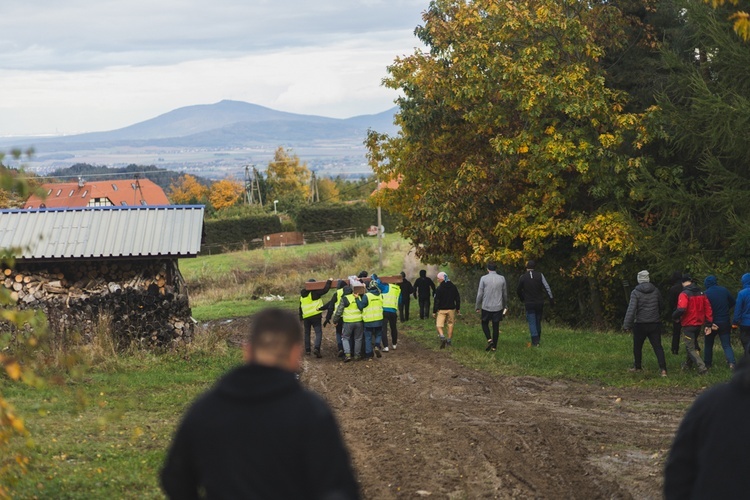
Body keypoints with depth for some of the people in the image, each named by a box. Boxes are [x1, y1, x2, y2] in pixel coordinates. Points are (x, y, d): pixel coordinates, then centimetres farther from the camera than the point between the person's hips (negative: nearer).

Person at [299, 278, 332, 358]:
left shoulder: (302, 295, 14)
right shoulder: (315, 292, -9)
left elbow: (300, 307, 21)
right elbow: (325, 290, -19)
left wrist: (301, 317, 30)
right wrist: (329, 281, -6)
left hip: (306, 316, 6)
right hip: (316, 315, -6)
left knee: (307, 333, 18)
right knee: (318, 332, -7)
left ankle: (307, 350, 21)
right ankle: (317, 348, -25)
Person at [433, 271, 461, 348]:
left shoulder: (439, 289, -12)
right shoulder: (453, 287, 4)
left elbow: (436, 301, -12)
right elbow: (457, 298, 10)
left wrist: (434, 311, -6)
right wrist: (458, 308, 19)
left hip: (441, 310, -4)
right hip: (451, 309, 4)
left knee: (439, 325, -1)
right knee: (450, 325, 14)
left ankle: (442, 336, -25)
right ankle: (449, 340, 17)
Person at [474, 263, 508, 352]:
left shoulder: (483, 278, -6)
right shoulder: (502, 279, 1)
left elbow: (480, 294, -4)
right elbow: (505, 294, 9)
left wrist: (478, 307, 5)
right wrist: (505, 306, 22)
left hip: (486, 307, -2)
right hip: (498, 307, 2)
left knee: (485, 323, 16)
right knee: (496, 326, 8)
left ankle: (489, 340, -5)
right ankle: (494, 346, 10)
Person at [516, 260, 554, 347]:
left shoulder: (523, 277, -5)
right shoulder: (539, 275, -3)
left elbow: (518, 290, 2)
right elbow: (547, 287, -7)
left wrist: (522, 299, 19)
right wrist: (551, 298, -5)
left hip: (529, 303, -2)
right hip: (539, 303, 2)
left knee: (532, 322, -1)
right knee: (538, 321, 17)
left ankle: (535, 341, -11)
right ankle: (538, 339, 27)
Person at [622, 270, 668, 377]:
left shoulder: (635, 292, -10)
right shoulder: (655, 291, 2)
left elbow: (631, 309, -17)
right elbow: (660, 306, 16)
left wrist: (626, 325, -16)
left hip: (640, 325, -2)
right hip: (655, 324, 3)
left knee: (637, 347, 17)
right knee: (658, 347, -1)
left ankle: (637, 366, 29)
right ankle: (663, 369, -14)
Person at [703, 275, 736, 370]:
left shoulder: (706, 293, -13)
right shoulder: (724, 290, -3)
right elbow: (732, 303, 8)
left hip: (712, 322, -2)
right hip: (725, 322, 2)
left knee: (709, 344, 17)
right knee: (726, 345, 3)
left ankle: (707, 363, 22)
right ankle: (732, 362, -17)